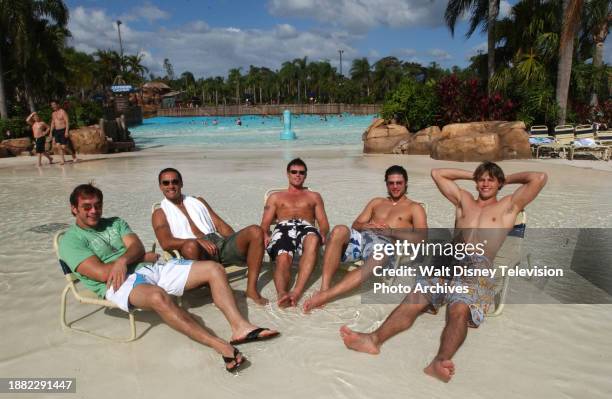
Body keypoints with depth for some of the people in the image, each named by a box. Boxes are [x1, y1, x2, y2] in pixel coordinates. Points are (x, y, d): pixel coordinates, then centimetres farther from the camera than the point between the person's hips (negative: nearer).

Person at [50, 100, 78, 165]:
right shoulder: (53, 114, 14)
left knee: (63, 146, -7)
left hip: (63, 131, -7)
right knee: (58, 145, -1)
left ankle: (74, 157, 11)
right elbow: (52, 123, 20)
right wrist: (51, 132, 14)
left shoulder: (63, 112, -9)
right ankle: (63, 160, 4)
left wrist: (66, 131, -21)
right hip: (56, 131, 7)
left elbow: (67, 122, -14)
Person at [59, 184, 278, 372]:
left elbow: (137, 247, 6)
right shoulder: (71, 240, 4)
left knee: (214, 269, -8)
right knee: (158, 296, -43)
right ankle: (223, 347, -43)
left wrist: (123, 260, -18)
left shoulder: (115, 222, 22)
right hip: (119, 283, -7)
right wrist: (143, 258, 0)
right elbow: (102, 273, -10)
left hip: (152, 268, 7)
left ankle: (240, 327, -19)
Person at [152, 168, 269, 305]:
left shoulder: (198, 201, 28)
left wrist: (239, 242, 2)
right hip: (198, 250, -4)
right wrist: (198, 240, -21)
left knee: (255, 231, -20)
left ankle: (251, 289, -20)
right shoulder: (160, 213, 14)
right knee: (191, 245, -41)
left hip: (219, 242, 5)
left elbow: (220, 224, 20)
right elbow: (166, 243, -5)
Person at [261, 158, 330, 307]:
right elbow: (265, 224, 20)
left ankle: (297, 291, -53)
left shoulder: (314, 196, 31)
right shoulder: (275, 197, 30)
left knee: (313, 240, -41)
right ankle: (282, 293, -59)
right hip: (283, 229, 1)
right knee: (283, 258, -36)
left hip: (306, 228, -1)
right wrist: (265, 236, -6)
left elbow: (324, 222, 20)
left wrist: (322, 234, -5)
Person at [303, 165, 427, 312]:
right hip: (361, 237, 4)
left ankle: (325, 295, -49)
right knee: (339, 230, -32)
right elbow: (356, 224, 21)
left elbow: (421, 238, 3)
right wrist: (365, 226, -3)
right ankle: (324, 288, -37)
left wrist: (391, 232, -8)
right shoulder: (377, 202, 30)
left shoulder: (415, 208, 19)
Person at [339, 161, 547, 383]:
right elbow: (437, 173, 36)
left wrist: (508, 179, 28)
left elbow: (539, 178, 14)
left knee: (460, 309, -34)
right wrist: (471, 175, 39)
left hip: (478, 266, -3)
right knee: (414, 298, -24)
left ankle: (440, 361, -54)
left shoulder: (509, 205, 24)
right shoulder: (463, 199, 32)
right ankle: (375, 339, -40)